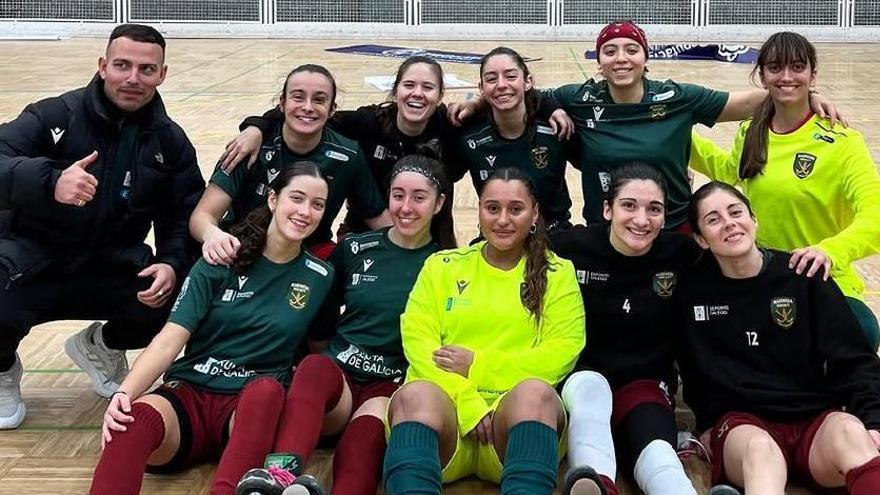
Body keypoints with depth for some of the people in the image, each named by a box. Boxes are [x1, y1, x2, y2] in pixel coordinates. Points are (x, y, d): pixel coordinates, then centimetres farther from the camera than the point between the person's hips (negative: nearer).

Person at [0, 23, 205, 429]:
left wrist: (174, 263, -20)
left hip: (113, 266, 4)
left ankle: (101, 347, 15)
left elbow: (184, 215, 2)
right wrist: (51, 181, -45)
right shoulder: (55, 116, -10)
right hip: (35, 259, -3)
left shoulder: (170, 142, 3)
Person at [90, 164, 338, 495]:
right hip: (189, 393, 0)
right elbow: (171, 339, -6)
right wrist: (124, 392, -22)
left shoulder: (320, 277, 8)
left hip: (252, 406, 0)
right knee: (133, 419, -35)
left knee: (268, 389, -37)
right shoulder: (223, 259, 2)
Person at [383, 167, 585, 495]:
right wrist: (469, 404, -12)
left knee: (535, 391, -35)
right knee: (414, 394, -34)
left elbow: (563, 353, 3)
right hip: (448, 404, 0)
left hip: (516, 411, 0)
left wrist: (479, 366, -6)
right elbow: (418, 341, 4)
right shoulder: (441, 266, 18)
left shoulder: (557, 273, 16)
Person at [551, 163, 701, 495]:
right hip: (581, 376, -1)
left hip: (646, 382, 1)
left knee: (657, 450, -34)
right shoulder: (571, 247, -6)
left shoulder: (680, 254, -1)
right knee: (592, 387, -40)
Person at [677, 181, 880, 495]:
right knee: (759, 447, -38)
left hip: (815, 419, 2)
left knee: (850, 431, -35)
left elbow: (853, 360, 3)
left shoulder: (803, 276, 5)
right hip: (740, 422, -1)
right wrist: (708, 426, 5)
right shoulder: (691, 289, 6)